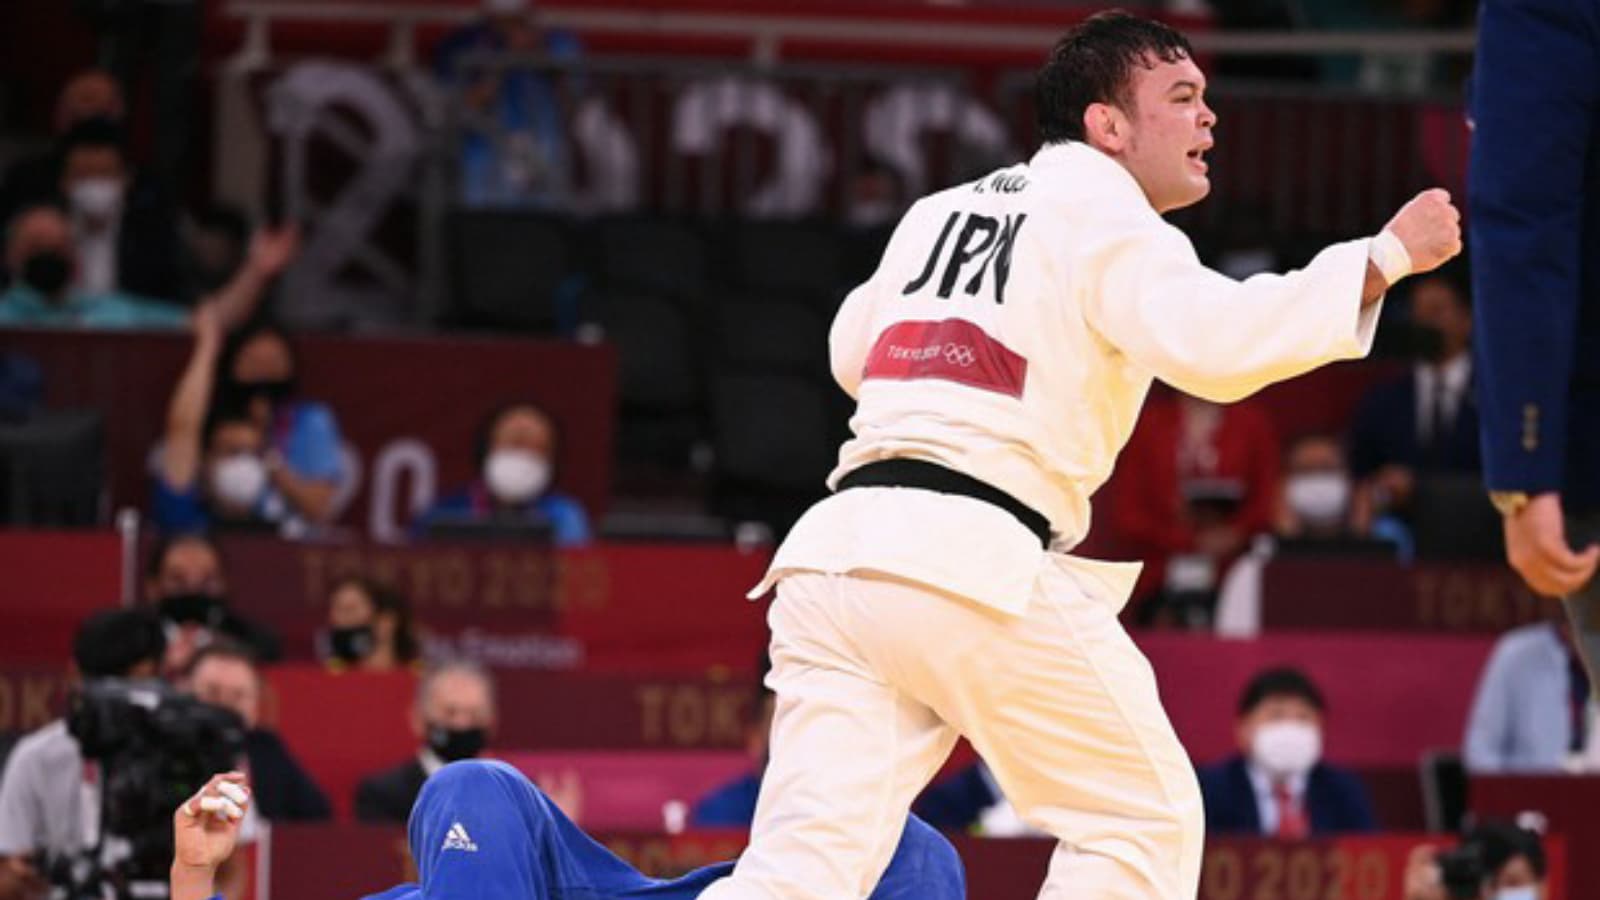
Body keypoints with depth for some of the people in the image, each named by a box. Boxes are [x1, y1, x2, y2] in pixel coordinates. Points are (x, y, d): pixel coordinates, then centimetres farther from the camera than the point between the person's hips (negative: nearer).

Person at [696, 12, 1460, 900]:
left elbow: (852, 352, 37)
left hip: (835, 547, 7)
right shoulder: (1103, 215, 2)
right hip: (977, 564, -7)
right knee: (1143, 822, 10)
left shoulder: (940, 211, 24)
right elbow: (1212, 340, -15)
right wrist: (1386, 255, -10)